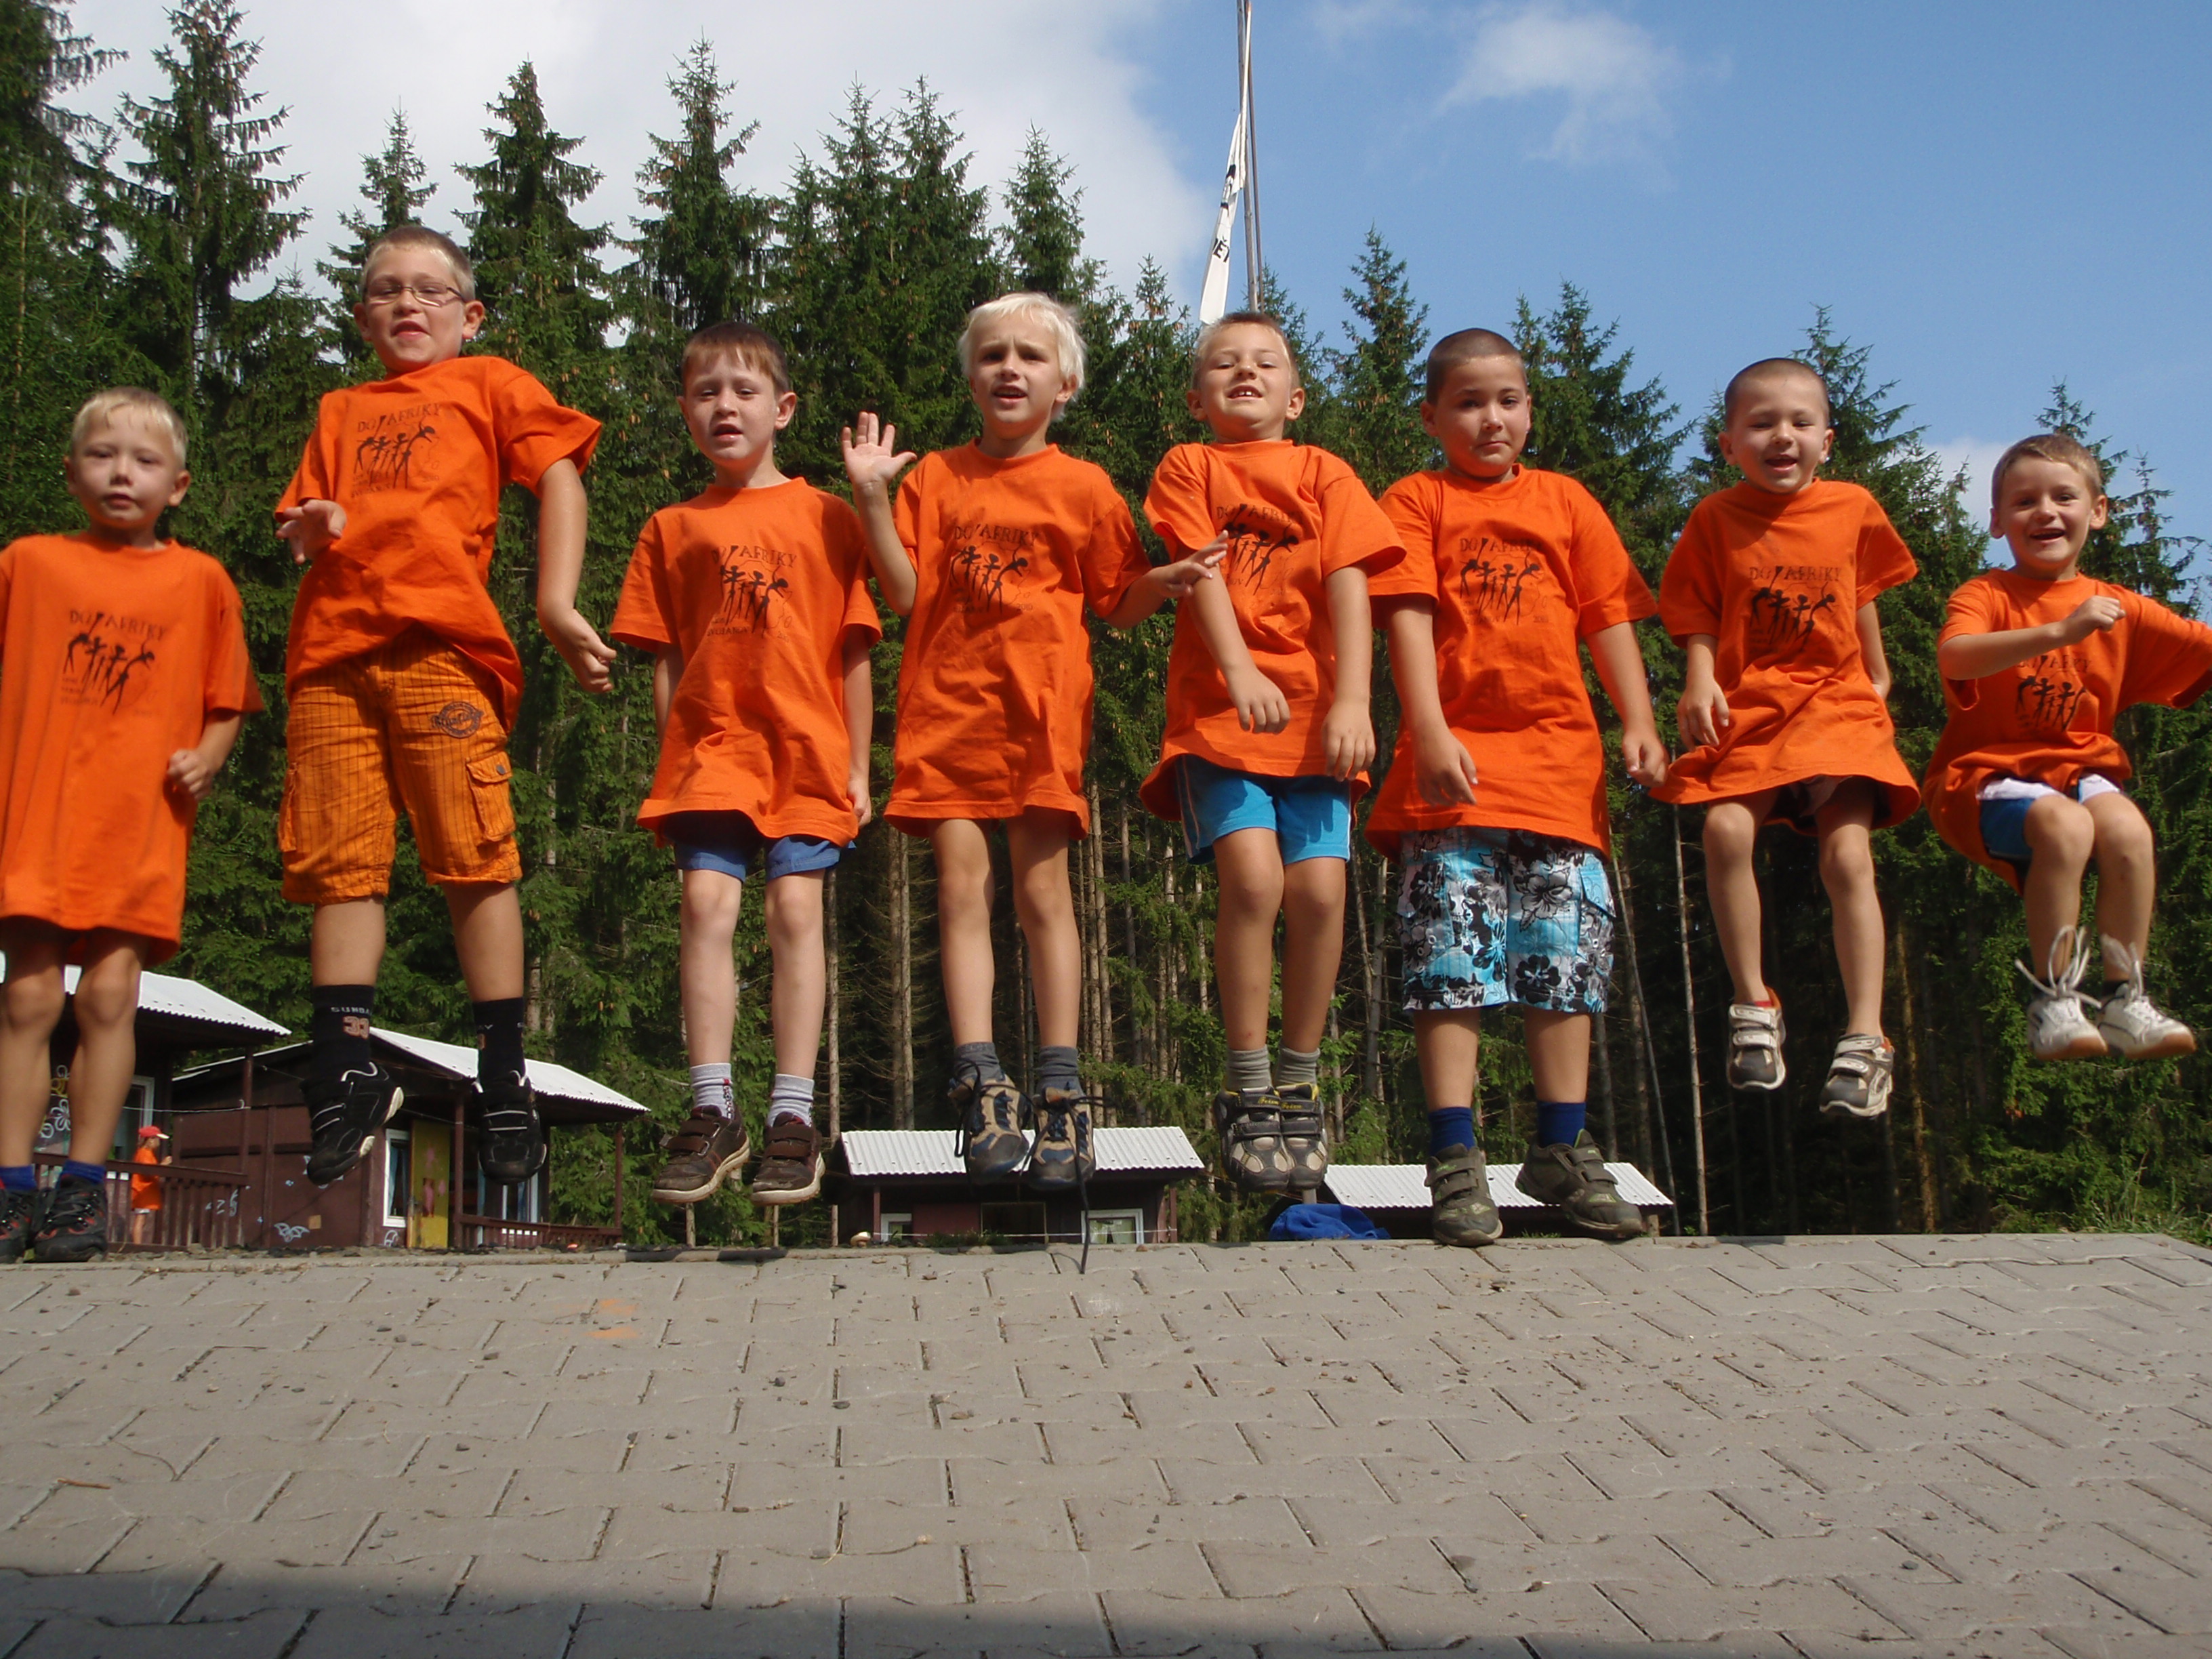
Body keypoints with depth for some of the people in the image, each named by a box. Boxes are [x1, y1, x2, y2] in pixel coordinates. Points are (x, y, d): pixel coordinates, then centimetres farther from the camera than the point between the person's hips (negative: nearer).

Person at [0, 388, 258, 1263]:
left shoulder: (201, 580, 9)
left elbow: (226, 699, 14)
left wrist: (205, 758, -3)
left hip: (141, 820, 0)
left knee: (109, 996, -3)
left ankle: (84, 1187, 5)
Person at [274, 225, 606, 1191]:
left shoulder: (490, 387, 18)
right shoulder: (341, 413, 29)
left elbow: (560, 477, 6)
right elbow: (302, 524, 25)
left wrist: (556, 603, -8)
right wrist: (310, 529, -1)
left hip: (441, 645, -4)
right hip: (332, 650, 4)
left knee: (474, 858, -9)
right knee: (341, 863, -2)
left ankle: (504, 1081, -5)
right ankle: (348, 1074, 1)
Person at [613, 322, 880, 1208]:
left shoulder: (826, 518, 9)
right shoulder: (672, 529, 13)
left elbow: (854, 652, 7)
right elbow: (665, 661, 12)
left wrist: (858, 767, 3)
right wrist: (670, 760, 4)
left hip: (807, 746, -1)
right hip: (710, 744, 1)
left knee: (796, 908, -6)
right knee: (706, 902, -12)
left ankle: (793, 1117, -2)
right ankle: (713, 1112, -6)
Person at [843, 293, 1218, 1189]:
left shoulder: (1084, 487, 9)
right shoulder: (936, 477, 11)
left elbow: (1117, 603, 11)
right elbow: (905, 594, 3)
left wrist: (1167, 581, -10)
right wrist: (872, 497, -6)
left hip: (1042, 707, -1)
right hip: (947, 703, 1)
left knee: (1043, 886, -2)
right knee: (962, 885, -4)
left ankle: (1060, 1093, 2)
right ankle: (983, 1089, -3)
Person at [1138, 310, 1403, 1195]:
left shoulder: (1324, 474, 15)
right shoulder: (1188, 467, 12)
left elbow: (1348, 586, 3)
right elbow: (1201, 573, -3)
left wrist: (1351, 700, -11)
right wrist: (1241, 671, -19)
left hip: (1315, 714, 2)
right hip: (1218, 709, -2)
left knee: (1320, 887, -11)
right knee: (1253, 875, -21)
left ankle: (1299, 1084, 8)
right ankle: (1247, 1091, -7)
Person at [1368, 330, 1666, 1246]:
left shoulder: (1565, 501, 16)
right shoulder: (1416, 501, 7)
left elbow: (1609, 618, 13)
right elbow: (1409, 617, -5)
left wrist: (1638, 722, 0)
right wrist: (1429, 731, -17)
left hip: (1559, 756, 3)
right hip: (1455, 759, -3)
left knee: (1568, 952, 5)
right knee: (1450, 955, -6)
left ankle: (1562, 1150, 15)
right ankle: (1456, 1160, -2)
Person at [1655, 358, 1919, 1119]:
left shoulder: (1853, 509, 4)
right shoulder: (1716, 518, 0)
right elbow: (1698, 610, 2)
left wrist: (1877, 676, 25)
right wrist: (1700, 678, -14)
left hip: (1836, 702, 0)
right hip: (1746, 708, 0)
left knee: (1848, 854, -15)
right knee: (1725, 829, -23)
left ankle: (1865, 1037, -11)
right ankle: (1754, 1005, -6)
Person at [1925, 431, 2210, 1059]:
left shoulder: (2119, 607, 10)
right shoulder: (1987, 595, -4)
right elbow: (1953, 657, -28)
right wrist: (2060, 631, -38)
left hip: (2080, 768, 4)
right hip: (1988, 772, -4)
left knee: (2128, 829, -28)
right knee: (2065, 826, -33)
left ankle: (2124, 999, -14)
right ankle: (2053, 1003, -21)